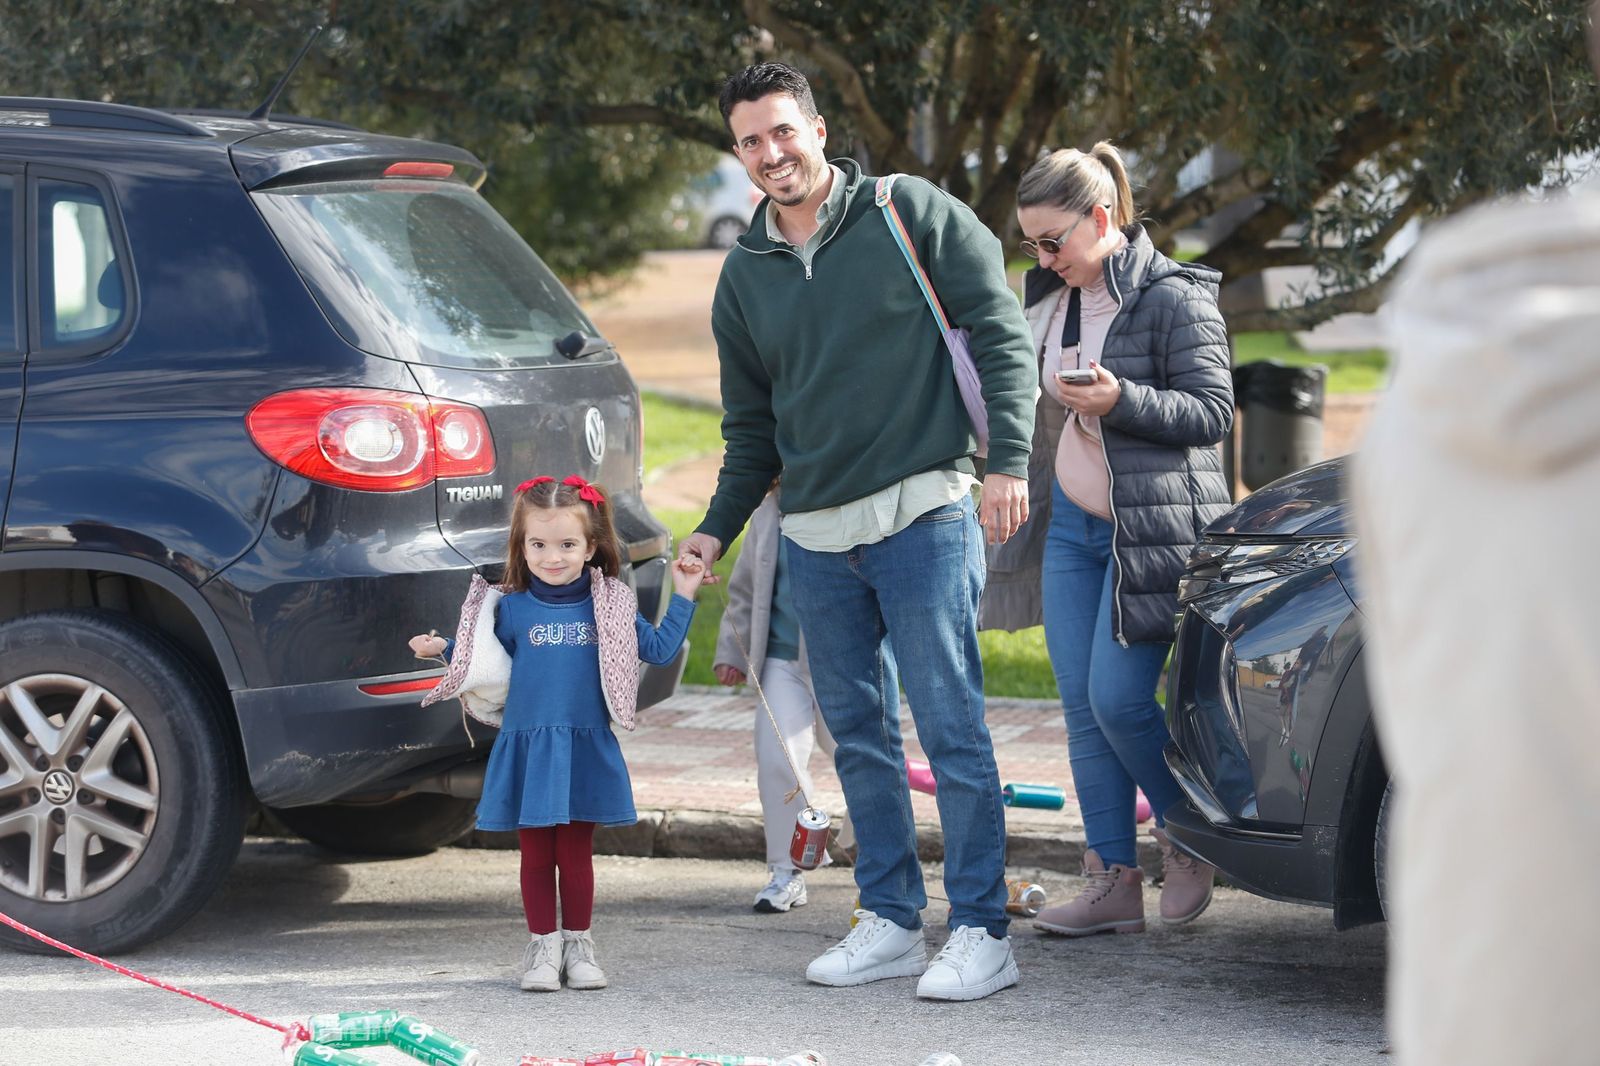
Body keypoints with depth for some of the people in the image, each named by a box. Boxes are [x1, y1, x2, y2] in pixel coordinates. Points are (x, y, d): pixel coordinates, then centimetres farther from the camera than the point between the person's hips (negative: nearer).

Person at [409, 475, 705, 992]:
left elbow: (658, 649, 8)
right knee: (536, 854, 5)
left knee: (576, 852, 6)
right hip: (528, 750, 0)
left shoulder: (611, 605, 3)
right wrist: (442, 649, 3)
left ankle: (577, 944, 16)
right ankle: (542, 945, 13)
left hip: (586, 751, 0)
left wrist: (682, 598, 4)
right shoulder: (512, 609, 3)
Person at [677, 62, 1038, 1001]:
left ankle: (981, 932, -3)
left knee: (952, 729, -7)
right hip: (816, 536, 6)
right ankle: (892, 921, 18)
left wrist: (1009, 461, -13)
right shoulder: (745, 274, 13)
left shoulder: (911, 214, -3)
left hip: (922, 516, -6)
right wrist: (719, 529, 12)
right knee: (858, 736, 9)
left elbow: (1002, 332, -4)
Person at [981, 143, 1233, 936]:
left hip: (1150, 531, -7)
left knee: (1119, 699, -11)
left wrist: (1121, 401, -24)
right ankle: (1114, 879, 5)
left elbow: (1213, 412, -13)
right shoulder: (1050, 297, 12)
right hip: (1072, 524, 7)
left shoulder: (1174, 298, -10)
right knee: (1081, 706, 2)